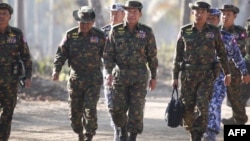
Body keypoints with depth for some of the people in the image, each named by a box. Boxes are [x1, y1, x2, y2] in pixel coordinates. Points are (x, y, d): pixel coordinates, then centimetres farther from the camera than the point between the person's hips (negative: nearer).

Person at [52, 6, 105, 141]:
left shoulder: (100, 36, -3)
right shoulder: (70, 35, 0)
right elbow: (61, 53, -1)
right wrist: (56, 70, -15)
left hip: (93, 80, -2)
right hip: (75, 79, 2)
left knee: (90, 110, -13)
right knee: (75, 112, 7)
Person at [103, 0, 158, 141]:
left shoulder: (147, 32, -4)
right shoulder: (116, 31, -1)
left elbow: (152, 56, 2)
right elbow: (108, 54, 0)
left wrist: (154, 77, 3)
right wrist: (109, 72, -14)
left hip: (139, 76, -1)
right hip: (120, 75, 2)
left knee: (136, 110, -5)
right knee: (117, 108, -1)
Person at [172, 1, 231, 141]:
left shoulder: (214, 31, 0)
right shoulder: (185, 31, 1)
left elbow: (222, 53, 9)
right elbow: (178, 55, 5)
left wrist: (227, 73, 13)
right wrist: (175, 76, 4)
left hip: (207, 75, -1)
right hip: (188, 75, 1)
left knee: (203, 106, -14)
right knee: (187, 108, 4)